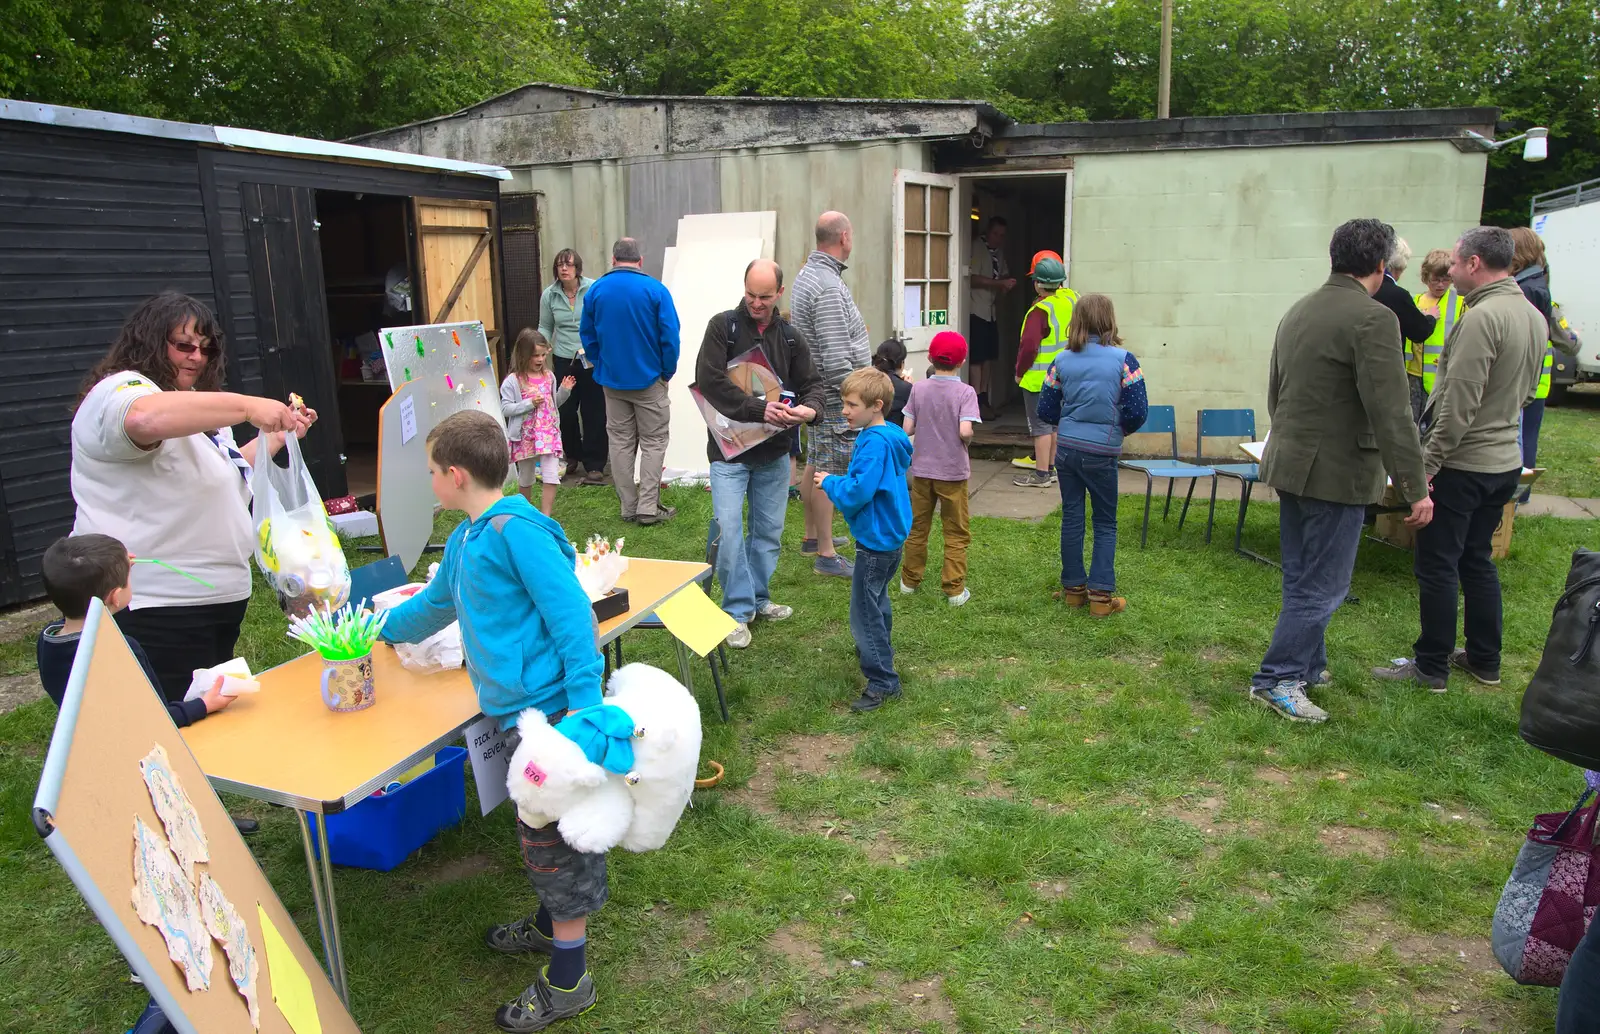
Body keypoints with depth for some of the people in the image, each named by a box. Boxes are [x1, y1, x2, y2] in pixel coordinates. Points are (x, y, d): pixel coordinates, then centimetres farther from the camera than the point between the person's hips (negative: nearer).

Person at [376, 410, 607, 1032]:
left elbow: (570, 614, -23)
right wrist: (381, 630, 44)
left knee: (553, 838, 3)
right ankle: (552, 926, 45)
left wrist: (585, 703, -26)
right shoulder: (465, 539, 12)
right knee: (540, 830, 24)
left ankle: (567, 982, 19)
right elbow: (437, 603, 30)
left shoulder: (517, 530, -18)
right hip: (516, 708, 9)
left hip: (547, 706, -9)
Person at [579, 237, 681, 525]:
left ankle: (628, 506, 16)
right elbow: (670, 336, -13)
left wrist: (602, 366, 14)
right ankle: (648, 508, 2)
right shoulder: (655, 289, -11)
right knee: (653, 442, 5)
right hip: (649, 380, -3)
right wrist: (667, 372, -1)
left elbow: (586, 335, 4)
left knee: (620, 442, 11)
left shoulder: (596, 290, 0)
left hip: (612, 381, 3)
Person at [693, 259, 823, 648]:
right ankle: (738, 610, 4)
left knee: (769, 530, 11)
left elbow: (811, 383, 6)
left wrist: (809, 408, -19)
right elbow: (709, 380, -17)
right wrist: (759, 409, -23)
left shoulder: (790, 337, 6)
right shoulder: (723, 327, -6)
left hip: (774, 453, 4)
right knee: (729, 529, -10)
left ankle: (757, 599, 28)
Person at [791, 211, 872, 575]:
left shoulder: (807, 274, 11)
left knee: (814, 466, 19)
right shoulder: (829, 287, -22)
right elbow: (836, 358, -25)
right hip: (834, 398, -11)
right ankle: (826, 555, 3)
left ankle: (812, 537, 33)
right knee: (829, 474, -4)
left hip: (816, 392, 11)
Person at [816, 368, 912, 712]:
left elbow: (858, 493, -30)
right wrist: (836, 481, 7)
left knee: (865, 612, -5)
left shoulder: (875, 443, -24)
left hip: (876, 540, -11)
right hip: (888, 533, 11)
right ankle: (878, 651, 49)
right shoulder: (889, 436, 7)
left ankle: (882, 681, 1)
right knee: (876, 600, 29)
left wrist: (829, 482, -13)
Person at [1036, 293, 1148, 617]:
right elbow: (1138, 411, -10)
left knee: (1071, 518, 13)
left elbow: (1045, 412, 2)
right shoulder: (1123, 360, -9)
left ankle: (1073, 588, 21)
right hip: (1102, 453, -3)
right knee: (1105, 524, 9)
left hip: (1066, 448, 3)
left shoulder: (1061, 361, 0)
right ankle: (1101, 595, 9)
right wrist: (1120, 429, 10)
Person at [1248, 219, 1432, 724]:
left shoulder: (1298, 311, 8)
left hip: (1290, 464, 9)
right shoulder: (1373, 319, -18)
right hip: (1337, 472, -8)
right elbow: (1390, 414, -20)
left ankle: (1308, 666, 32)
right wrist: (1415, 488, -14)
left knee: (1301, 578, 18)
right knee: (1322, 586, 2)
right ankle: (1276, 679, 8)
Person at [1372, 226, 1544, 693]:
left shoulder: (1482, 317, -20)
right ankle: (1484, 660, 27)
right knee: (1477, 560, 19)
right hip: (1505, 460, 9)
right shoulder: (1534, 316, 9)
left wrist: (1427, 462, -18)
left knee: (1437, 566, 0)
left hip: (1462, 465, -9)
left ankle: (1431, 667, 8)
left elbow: (1459, 403, -23)